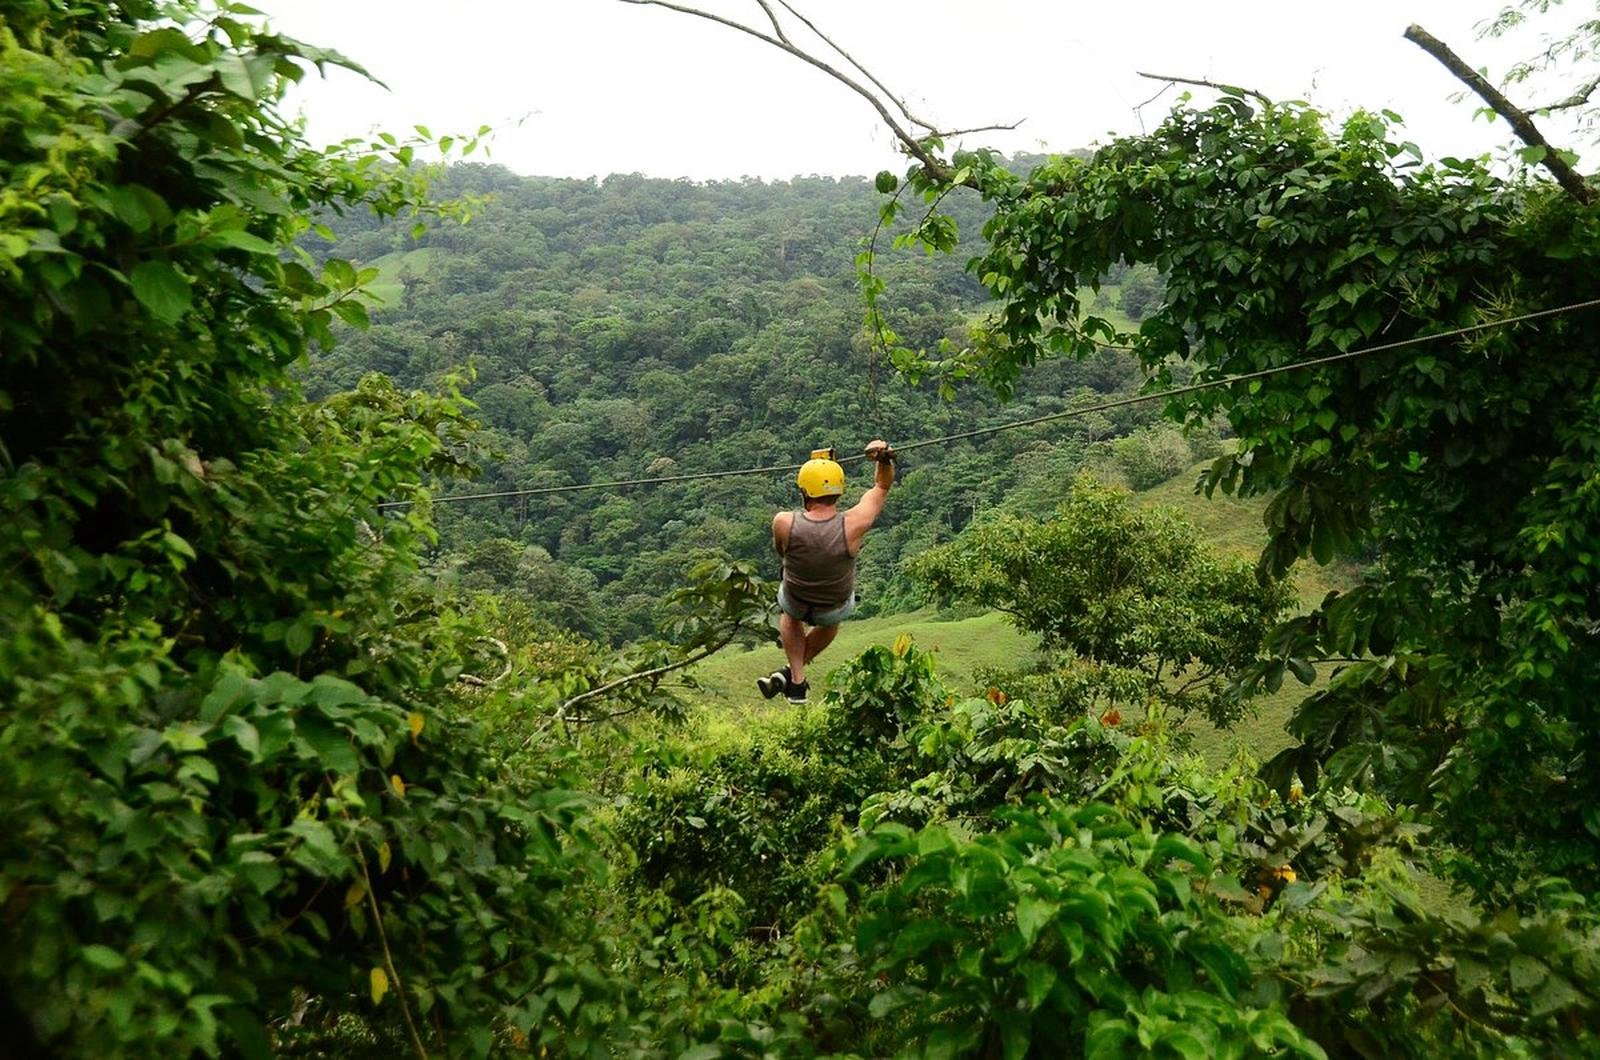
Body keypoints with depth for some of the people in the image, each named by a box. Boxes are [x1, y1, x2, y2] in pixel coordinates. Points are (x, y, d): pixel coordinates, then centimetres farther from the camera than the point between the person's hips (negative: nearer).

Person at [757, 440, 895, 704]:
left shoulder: (784, 523, -31)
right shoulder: (853, 525, -32)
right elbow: (882, 486, -12)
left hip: (796, 604, 0)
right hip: (836, 608, 1)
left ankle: (797, 681, 29)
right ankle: (790, 673, 33)